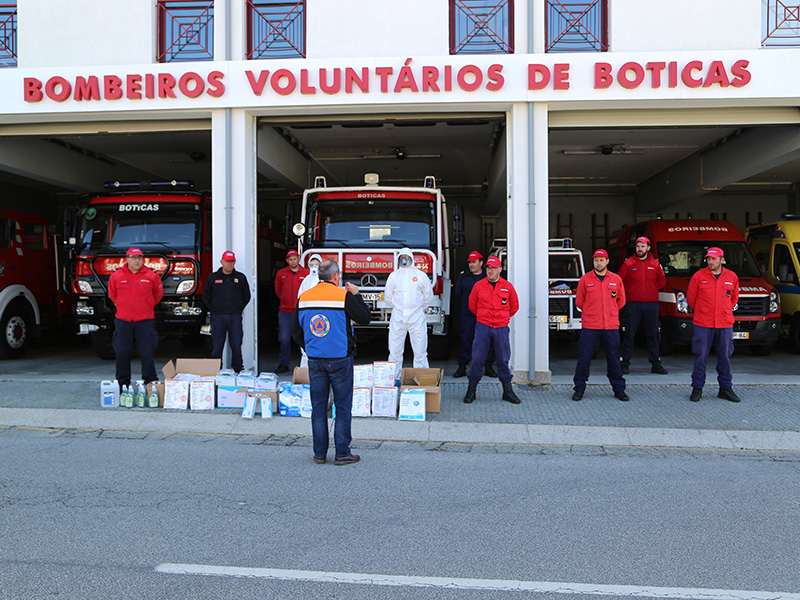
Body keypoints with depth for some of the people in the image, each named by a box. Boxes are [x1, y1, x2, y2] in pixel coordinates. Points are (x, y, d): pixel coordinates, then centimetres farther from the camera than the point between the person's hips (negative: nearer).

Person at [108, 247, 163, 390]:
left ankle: (151, 383, 10)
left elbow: (158, 294, 15)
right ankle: (122, 384, 17)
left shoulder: (151, 275, 0)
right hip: (123, 321, 1)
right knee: (122, 353, 6)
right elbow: (112, 294, 19)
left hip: (145, 321, -1)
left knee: (147, 353, 0)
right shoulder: (116, 276, 2)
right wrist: (122, 306, 15)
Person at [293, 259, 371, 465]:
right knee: (343, 406, 4)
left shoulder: (304, 297, 5)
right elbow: (364, 318, -3)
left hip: (315, 361, 4)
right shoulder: (344, 296, -11)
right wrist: (356, 295, 7)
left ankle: (319, 453, 15)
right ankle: (342, 453, 7)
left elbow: (296, 331, 11)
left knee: (318, 406, 10)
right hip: (340, 359, -4)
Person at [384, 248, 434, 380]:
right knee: (395, 350, 3)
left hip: (417, 318, -1)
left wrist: (420, 308, 12)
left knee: (420, 351, 0)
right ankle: (394, 378, 11)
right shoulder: (393, 275, 11)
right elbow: (387, 297, 15)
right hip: (397, 318, 1)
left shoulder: (420, 275, 8)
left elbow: (429, 296, 13)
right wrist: (397, 307, 13)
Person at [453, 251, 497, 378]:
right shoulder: (463, 276, 8)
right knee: (465, 340, 1)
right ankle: (462, 367, 9)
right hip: (467, 315, 1)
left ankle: (488, 367, 12)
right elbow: (457, 294, 15)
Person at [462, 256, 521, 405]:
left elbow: (514, 306, 18)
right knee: (478, 359, -1)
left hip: (501, 328, 1)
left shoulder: (508, 286, 3)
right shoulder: (478, 285, 0)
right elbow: (472, 305, 15)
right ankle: (471, 389, 8)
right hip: (483, 327, -1)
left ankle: (507, 391, 15)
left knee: (503, 360, 5)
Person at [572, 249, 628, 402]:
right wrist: (591, 312, 11)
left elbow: (621, 301, 17)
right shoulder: (585, 279, 2)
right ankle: (579, 388, 11)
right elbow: (579, 302, 9)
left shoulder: (616, 279, 7)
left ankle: (619, 389, 19)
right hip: (589, 326, -1)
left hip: (611, 326, 2)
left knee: (614, 358, 7)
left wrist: (609, 311, 12)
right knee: (584, 358, 0)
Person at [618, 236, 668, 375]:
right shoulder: (628, 263, 1)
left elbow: (662, 281, 18)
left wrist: (652, 290, 9)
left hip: (652, 305, 2)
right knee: (629, 334, -2)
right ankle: (624, 364, 4)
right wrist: (628, 293, 4)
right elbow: (620, 281, 6)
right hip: (633, 304, -2)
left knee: (653, 335, 7)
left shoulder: (655, 264, 7)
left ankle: (656, 364, 14)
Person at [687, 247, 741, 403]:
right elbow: (690, 298, 7)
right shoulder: (698, 276, -2)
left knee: (725, 357, 8)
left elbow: (734, 298, 20)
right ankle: (697, 388, 10)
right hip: (703, 325, -2)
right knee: (700, 357, 0)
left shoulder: (732, 277, 6)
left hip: (725, 325, 2)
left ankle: (726, 388, 19)